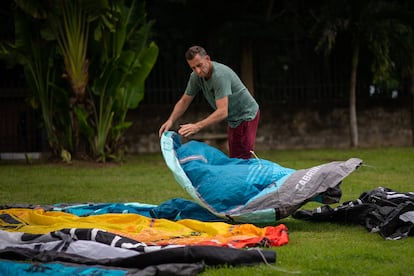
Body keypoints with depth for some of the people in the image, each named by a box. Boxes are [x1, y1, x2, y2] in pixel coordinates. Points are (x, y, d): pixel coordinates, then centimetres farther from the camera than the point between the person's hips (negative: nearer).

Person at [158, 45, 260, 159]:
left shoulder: (220, 75, -32)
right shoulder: (196, 76, -7)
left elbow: (222, 112, -37)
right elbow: (184, 101, 5)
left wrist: (197, 126, -42)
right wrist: (170, 120, -11)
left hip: (246, 115, -8)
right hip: (233, 119, 8)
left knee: (242, 159, -14)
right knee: (233, 158, 8)